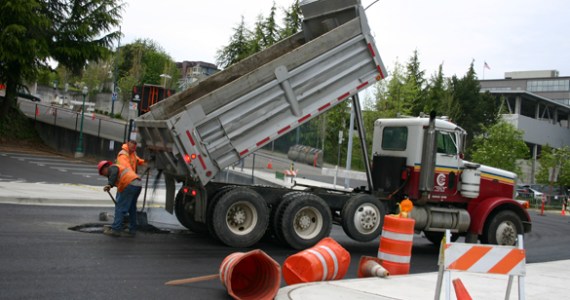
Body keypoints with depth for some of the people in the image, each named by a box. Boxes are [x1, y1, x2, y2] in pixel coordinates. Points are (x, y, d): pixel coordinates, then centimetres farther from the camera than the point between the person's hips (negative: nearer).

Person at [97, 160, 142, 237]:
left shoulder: (112, 167, 8)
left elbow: (114, 173, -19)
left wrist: (109, 185, -31)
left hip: (129, 185, -10)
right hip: (138, 184, 10)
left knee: (120, 208, -4)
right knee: (132, 208, 17)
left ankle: (116, 229, -4)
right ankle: (132, 230, 21)